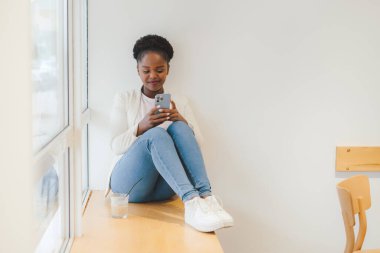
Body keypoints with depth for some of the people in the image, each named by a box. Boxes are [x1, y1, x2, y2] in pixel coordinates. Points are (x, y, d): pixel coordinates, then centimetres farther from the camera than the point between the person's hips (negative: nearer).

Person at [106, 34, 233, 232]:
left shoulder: (180, 102, 15)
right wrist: (142, 127, -20)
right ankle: (192, 203, -51)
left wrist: (182, 120, -15)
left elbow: (197, 144, 5)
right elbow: (116, 146, 0)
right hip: (128, 183, -2)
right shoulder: (124, 99, 10)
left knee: (179, 128, -26)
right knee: (157, 134, -32)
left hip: (163, 187, 2)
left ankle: (205, 197, -42)